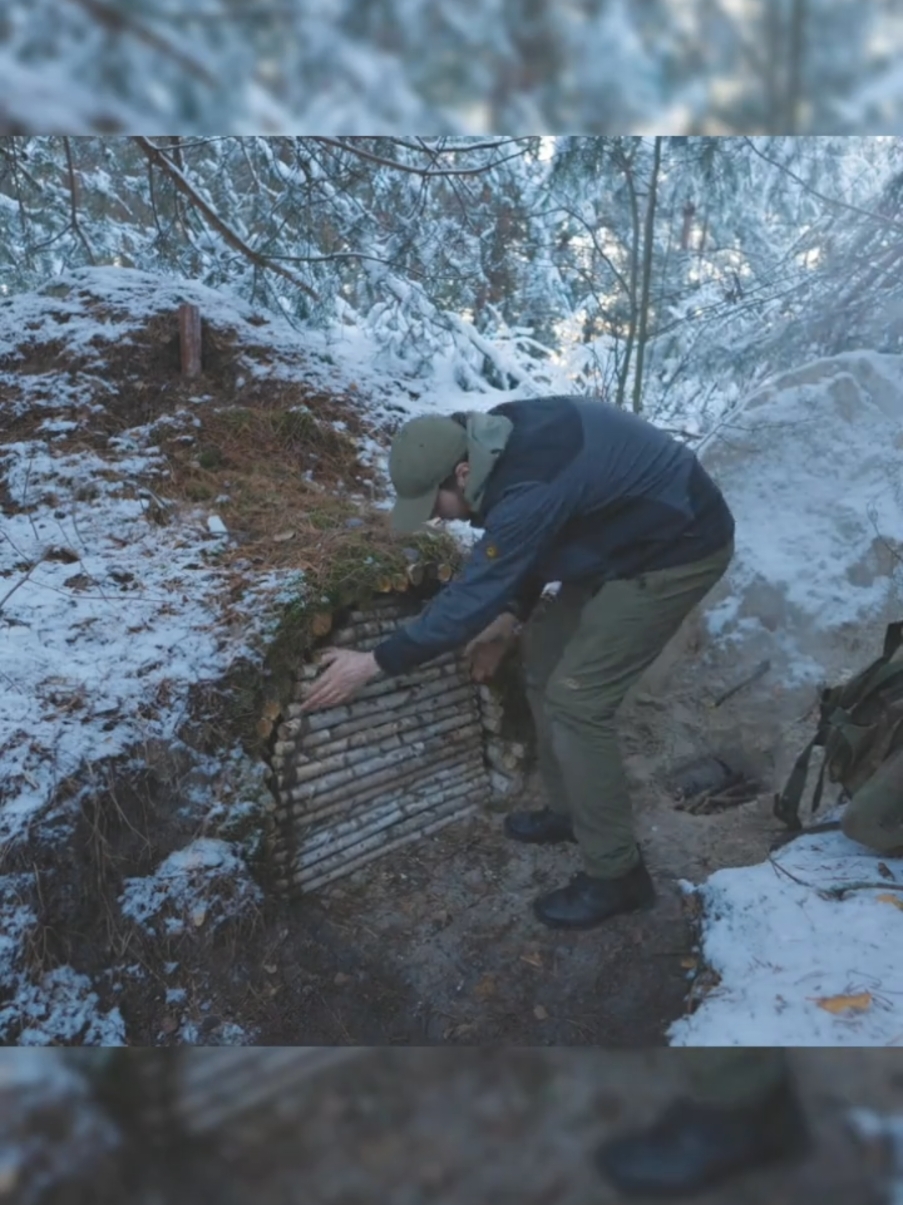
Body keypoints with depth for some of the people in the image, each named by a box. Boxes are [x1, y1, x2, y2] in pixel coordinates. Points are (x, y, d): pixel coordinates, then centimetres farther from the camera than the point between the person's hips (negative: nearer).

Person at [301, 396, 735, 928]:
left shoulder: (529, 488, -33)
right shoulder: (502, 438, -4)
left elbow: (473, 596, -28)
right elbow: (533, 543, 12)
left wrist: (374, 663, -21)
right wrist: (514, 613, 8)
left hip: (678, 549, -10)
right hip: (631, 533, 10)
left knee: (576, 700, -11)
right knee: (546, 657, 13)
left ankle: (616, 874, 3)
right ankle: (570, 810, 28)